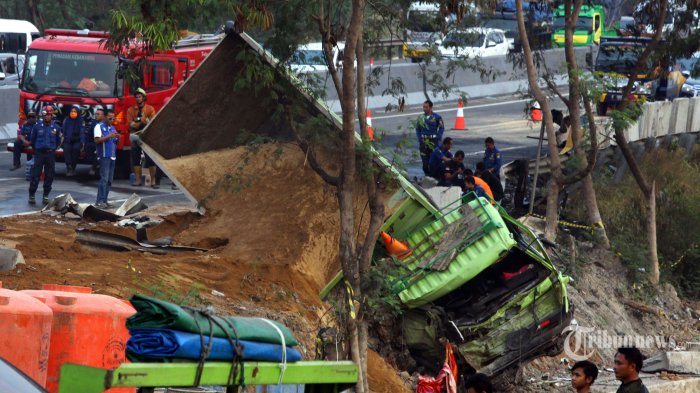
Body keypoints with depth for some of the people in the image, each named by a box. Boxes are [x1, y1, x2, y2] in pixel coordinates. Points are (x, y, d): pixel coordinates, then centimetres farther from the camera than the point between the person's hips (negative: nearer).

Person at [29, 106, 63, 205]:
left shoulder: (56, 127, 2)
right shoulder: (37, 126, -2)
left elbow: (59, 140, 15)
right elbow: (32, 139, 11)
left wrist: (53, 149, 11)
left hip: (50, 154, 2)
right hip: (39, 153, -1)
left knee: (49, 176, 4)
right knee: (35, 175, -4)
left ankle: (46, 196, 12)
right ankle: (31, 195, 0)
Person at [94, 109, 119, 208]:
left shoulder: (112, 128, 19)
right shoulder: (99, 127, -3)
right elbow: (97, 140, -15)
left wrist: (117, 137, 1)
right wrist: (109, 136, -20)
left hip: (113, 157, 8)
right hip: (104, 156, -8)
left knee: (109, 180, 7)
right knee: (104, 179, -13)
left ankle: (104, 200, 11)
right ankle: (100, 201, -15)